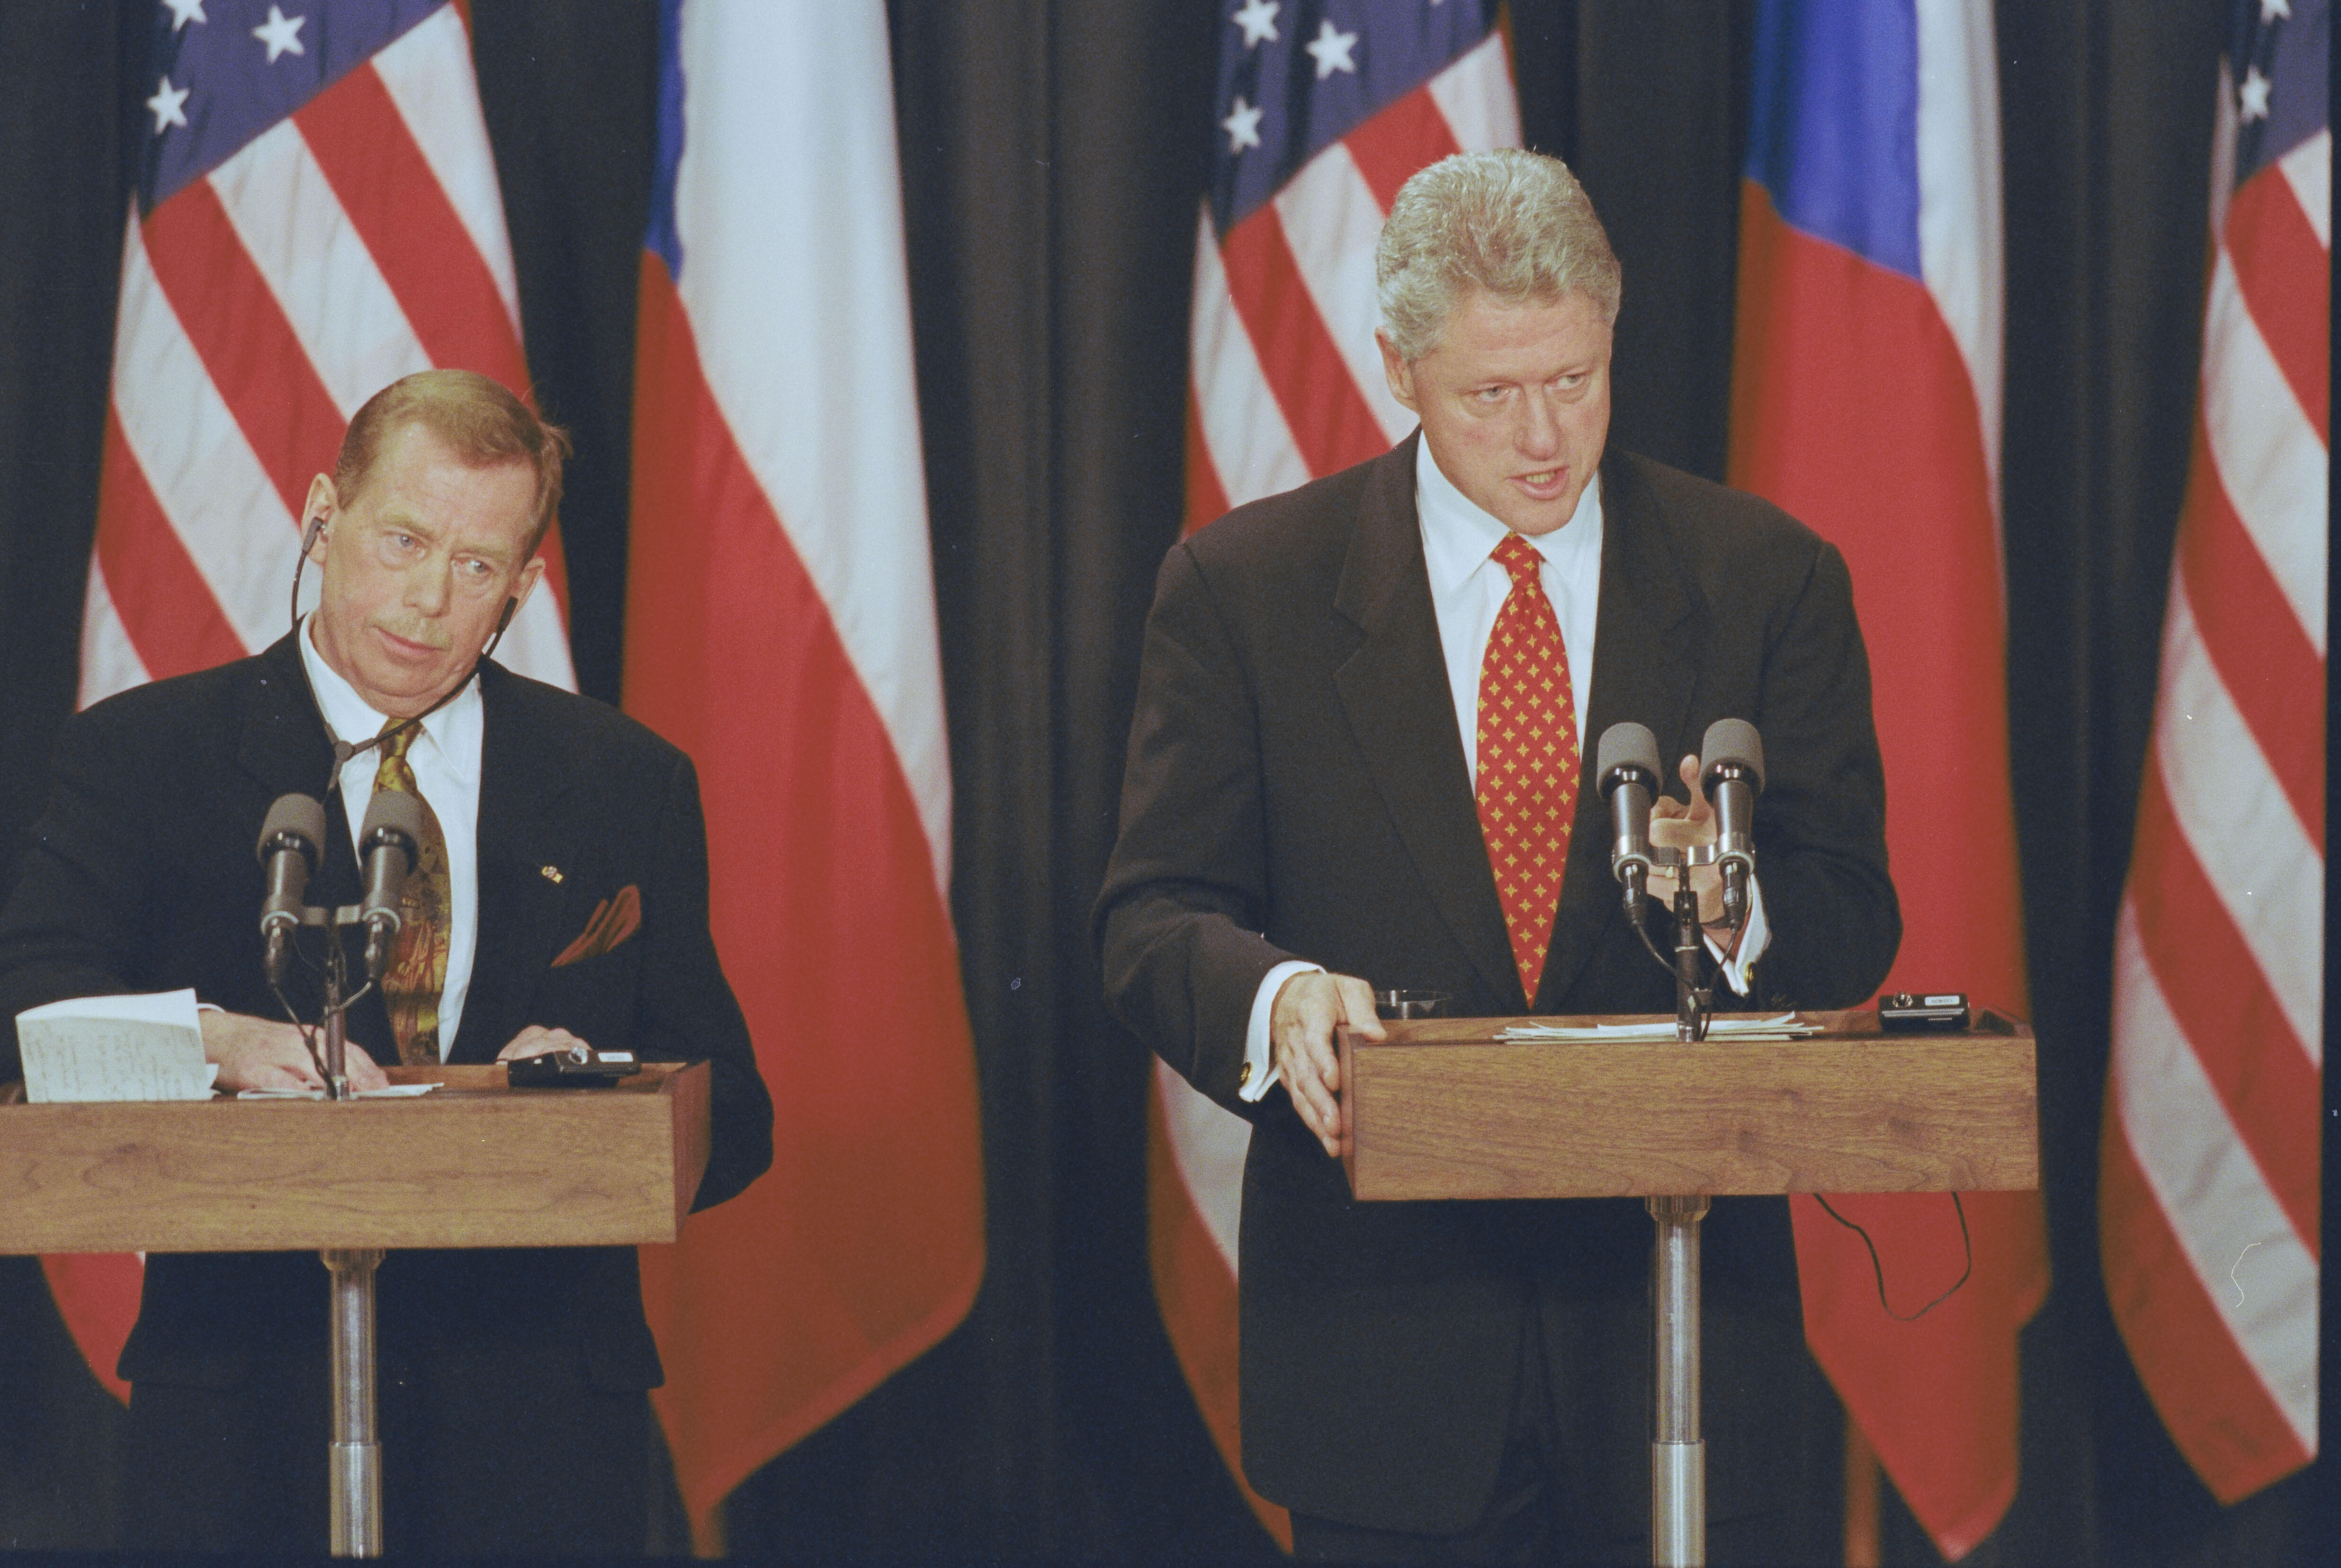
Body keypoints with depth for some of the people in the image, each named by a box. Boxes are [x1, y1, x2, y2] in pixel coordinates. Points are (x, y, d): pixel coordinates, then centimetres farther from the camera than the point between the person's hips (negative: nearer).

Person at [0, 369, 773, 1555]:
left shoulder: (628, 785, 13)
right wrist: (218, 1043, -28)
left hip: (541, 1410, 1)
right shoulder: (139, 756, 8)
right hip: (244, 1400, -1)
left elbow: (731, 1125, 12)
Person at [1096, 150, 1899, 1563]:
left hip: (1687, 1329, 1)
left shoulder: (1767, 579, 4)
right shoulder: (1244, 587, 2)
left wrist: (1731, 915, -21)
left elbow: (1853, 915, 3)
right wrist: (1276, 995, -23)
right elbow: (1156, 917, 0)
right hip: (1384, 1328, 0)